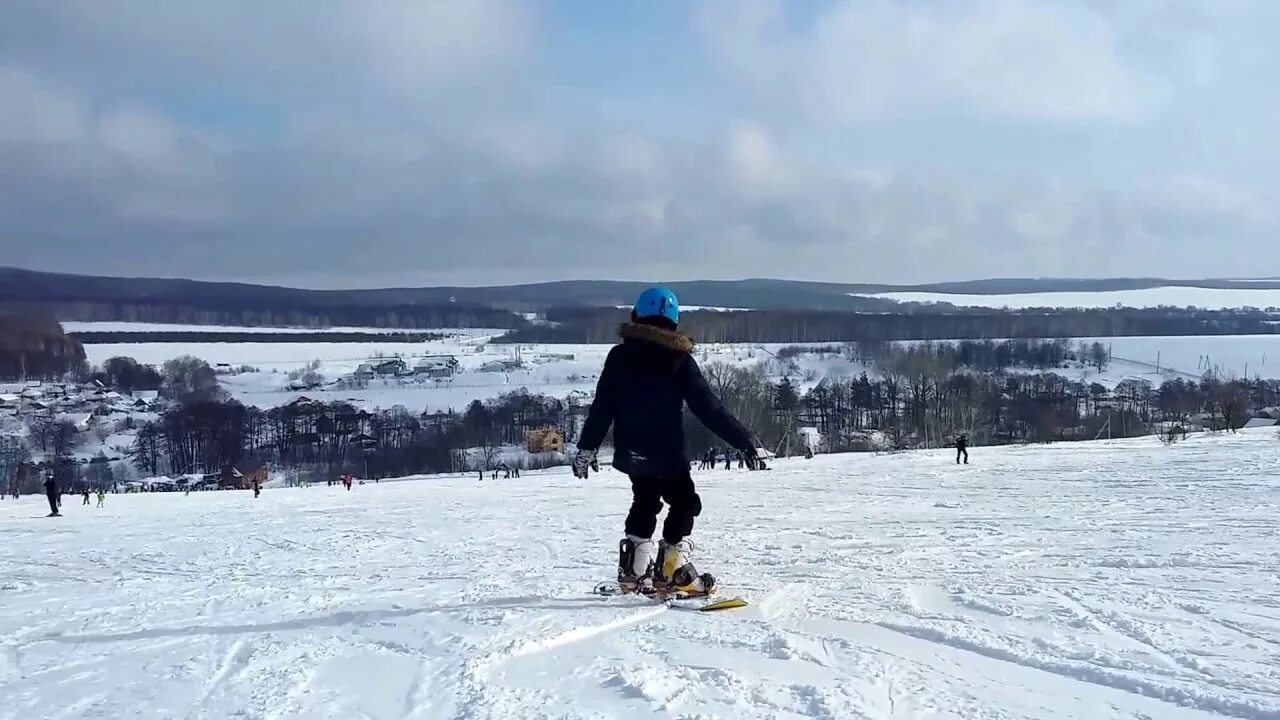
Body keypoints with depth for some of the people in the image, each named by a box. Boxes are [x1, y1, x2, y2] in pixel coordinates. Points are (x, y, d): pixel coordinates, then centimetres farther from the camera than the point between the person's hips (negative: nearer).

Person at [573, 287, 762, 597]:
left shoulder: (619, 356, 1)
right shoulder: (679, 360, -8)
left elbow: (602, 407, 1)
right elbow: (709, 407, -10)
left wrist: (586, 447, 7)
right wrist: (743, 441, -6)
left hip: (632, 452, 5)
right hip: (668, 453, -4)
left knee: (644, 504, 21)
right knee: (684, 503, 10)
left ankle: (634, 571, 21)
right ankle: (672, 569, 1)